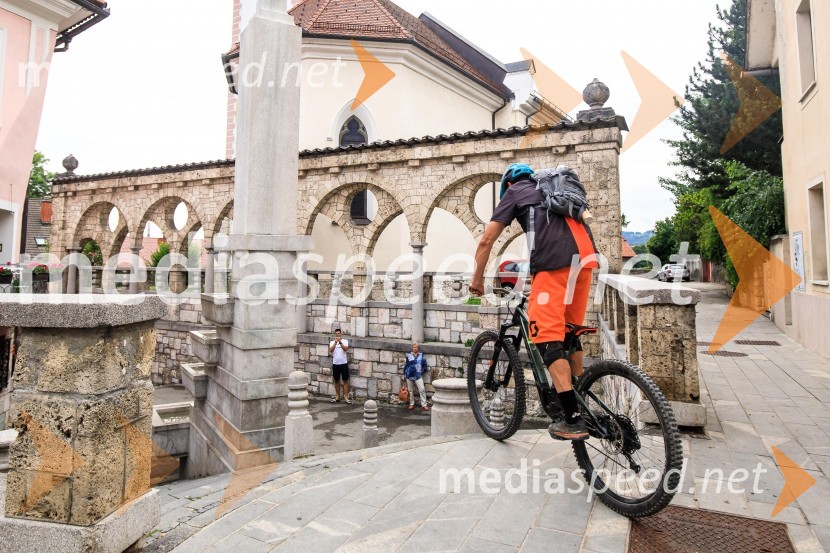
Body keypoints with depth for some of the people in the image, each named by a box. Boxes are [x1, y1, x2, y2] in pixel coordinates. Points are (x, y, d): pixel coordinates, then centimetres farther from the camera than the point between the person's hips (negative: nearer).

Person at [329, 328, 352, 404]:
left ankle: (346, 397, 3)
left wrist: (340, 342, -31)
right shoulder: (332, 342, 4)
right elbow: (330, 350, -13)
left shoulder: (345, 341, 0)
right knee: (337, 381, 10)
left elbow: (345, 349, -18)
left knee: (345, 381, 0)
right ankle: (337, 397, 20)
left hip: (344, 363, -2)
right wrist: (335, 342, -25)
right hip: (335, 364, 2)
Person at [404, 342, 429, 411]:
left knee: (422, 389, -9)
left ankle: (424, 405, -2)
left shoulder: (421, 356, 2)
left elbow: (424, 365, 9)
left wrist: (423, 370, -3)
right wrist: (404, 374, 7)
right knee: (410, 390, 11)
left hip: (418, 375, -1)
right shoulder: (409, 356, 3)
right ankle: (412, 404, 25)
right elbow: (406, 365, 7)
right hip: (409, 375, 1)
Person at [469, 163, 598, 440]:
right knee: (569, 332, 18)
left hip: (553, 261, -7)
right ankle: (579, 404, 25)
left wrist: (477, 278, 23)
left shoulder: (514, 191, 18)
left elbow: (486, 240, 13)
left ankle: (573, 420, -11)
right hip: (584, 255, 7)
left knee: (547, 337, -7)